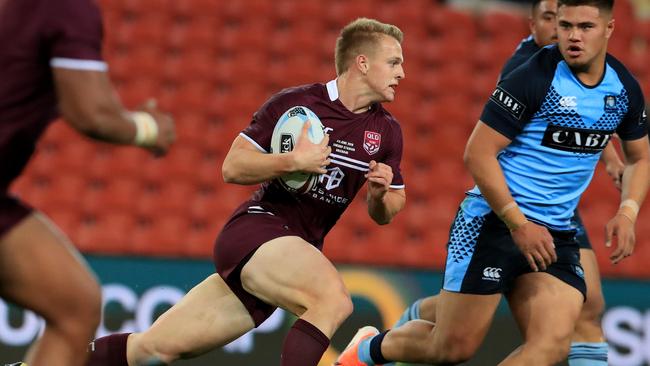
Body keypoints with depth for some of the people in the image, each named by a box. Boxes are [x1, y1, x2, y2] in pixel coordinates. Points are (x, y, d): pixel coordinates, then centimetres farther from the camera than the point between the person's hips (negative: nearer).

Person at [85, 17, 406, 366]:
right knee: (333, 299, -33)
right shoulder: (294, 102, -7)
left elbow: (384, 213, 15)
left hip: (296, 253, 6)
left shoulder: (387, 131, 7)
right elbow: (232, 167, -6)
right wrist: (294, 160, -21)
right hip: (253, 229, -5)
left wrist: (380, 194, -8)